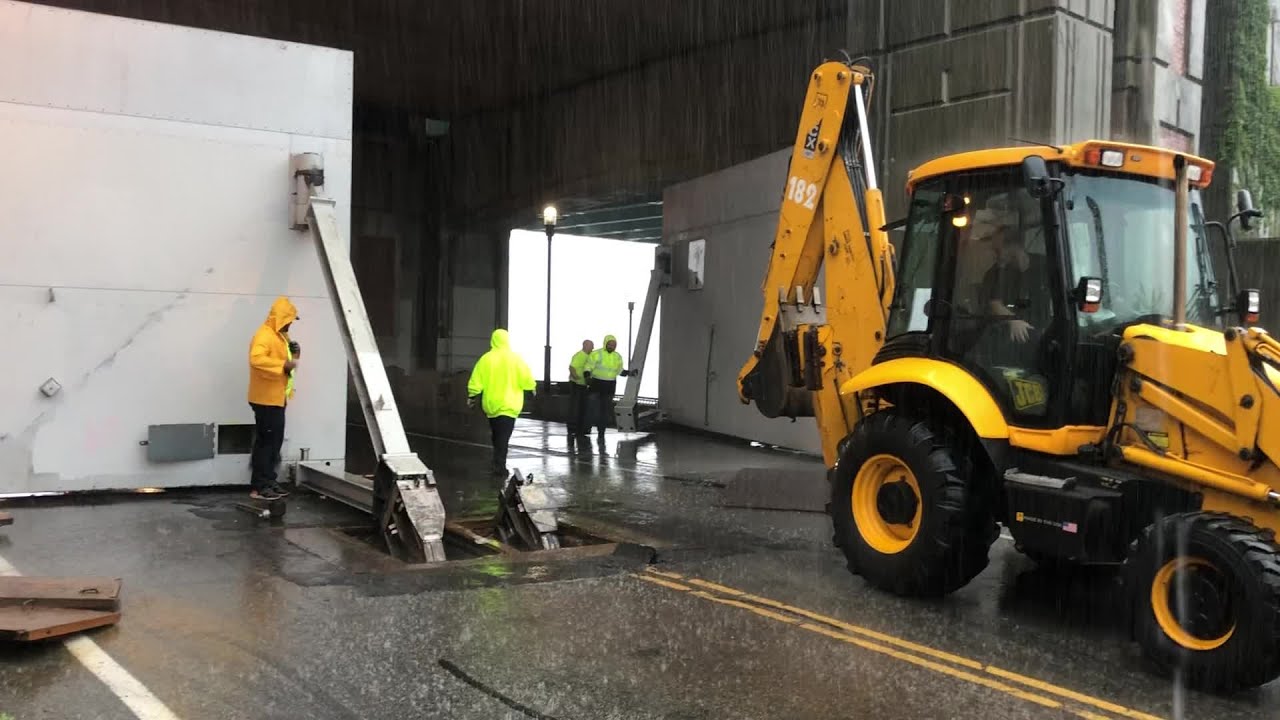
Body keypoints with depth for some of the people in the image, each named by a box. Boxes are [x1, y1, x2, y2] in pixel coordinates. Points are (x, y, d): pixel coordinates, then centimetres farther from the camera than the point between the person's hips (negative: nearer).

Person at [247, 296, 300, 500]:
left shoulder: (280, 335, 15)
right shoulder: (264, 335, -17)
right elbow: (257, 359, -32)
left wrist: (293, 354, 6)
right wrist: (284, 365, -32)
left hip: (277, 398, 10)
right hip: (266, 399, -10)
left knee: (275, 441, 14)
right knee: (266, 441, -8)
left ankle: (268, 481, 22)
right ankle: (258, 487, -4)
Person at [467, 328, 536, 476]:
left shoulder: (486, 358, -2)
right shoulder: (515, 358, -7)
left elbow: (475, 382, -2)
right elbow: (527, 380, -7)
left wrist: (471, 397, 10)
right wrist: (532, 388, 12)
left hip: (490, 403, 3)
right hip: (508, 404, -2)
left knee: (496, 435, 17)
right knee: (503, 436, -2)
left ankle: (498, 462, 25)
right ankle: (499, 466, -10)